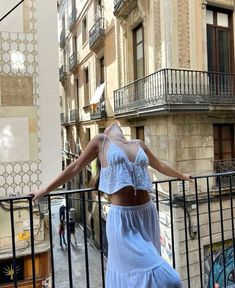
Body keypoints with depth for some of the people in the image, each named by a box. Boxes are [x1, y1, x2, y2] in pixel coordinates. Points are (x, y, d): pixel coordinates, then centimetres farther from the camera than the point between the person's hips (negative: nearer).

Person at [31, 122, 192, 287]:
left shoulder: (139, 144, 14)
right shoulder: (101, 141, 4)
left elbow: (160, 165, 29)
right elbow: (76, 167, 9)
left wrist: (182, 176, 42)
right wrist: (46, 190, 14)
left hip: (146, 214, 4)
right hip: (122, 217, -4)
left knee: (146, 265, 13)